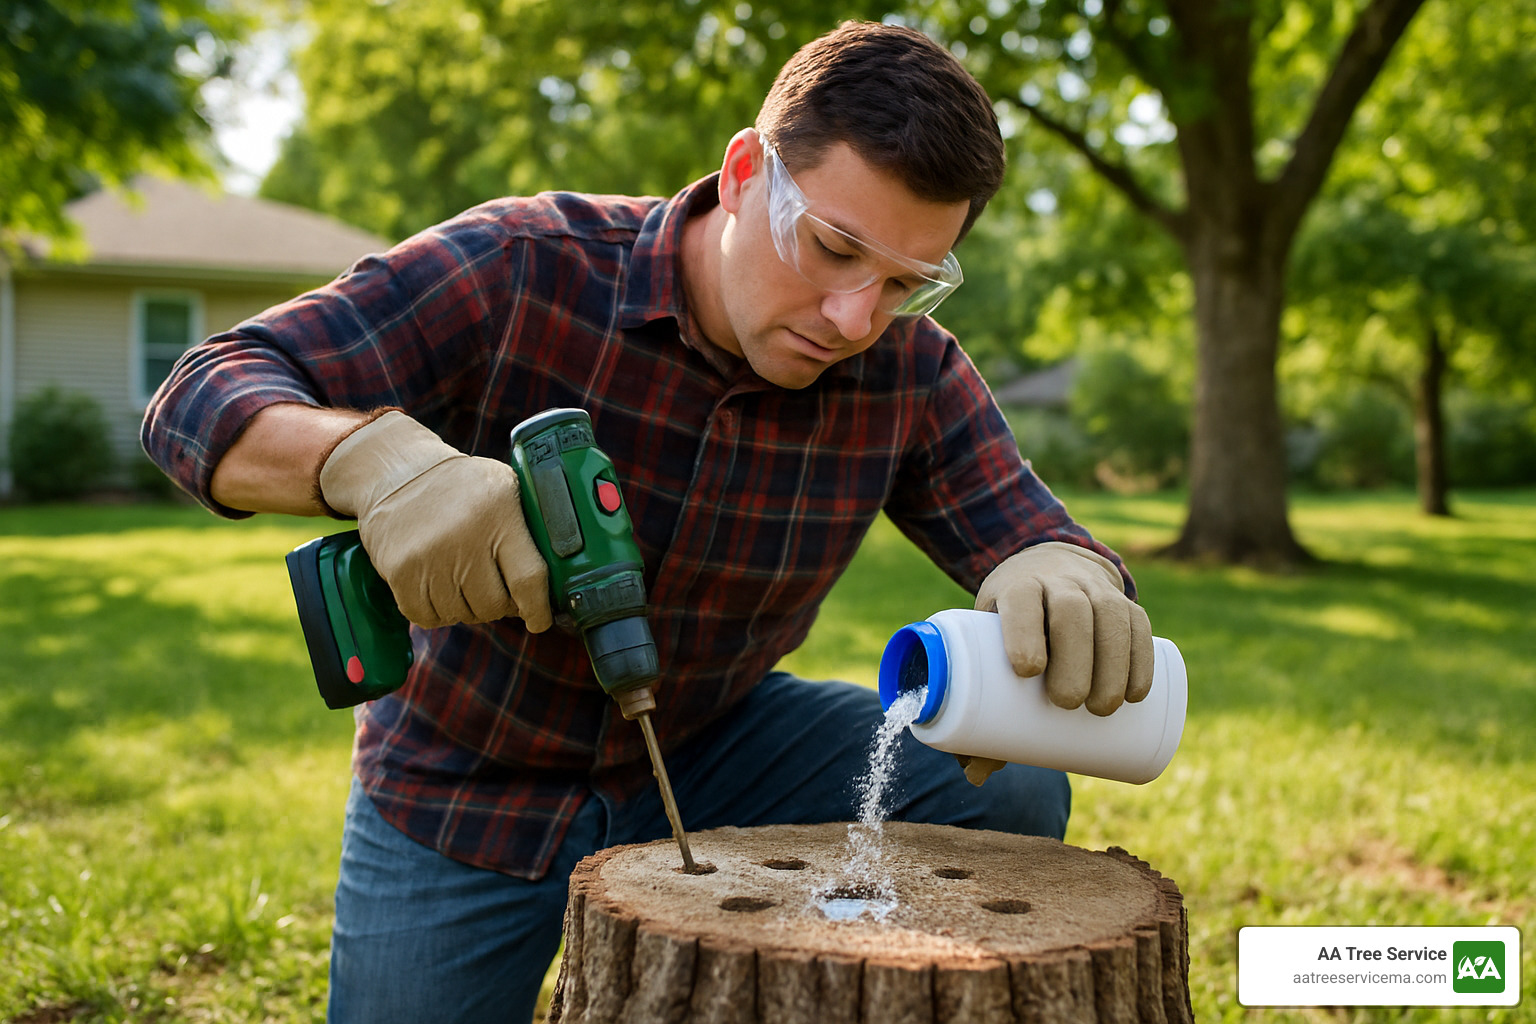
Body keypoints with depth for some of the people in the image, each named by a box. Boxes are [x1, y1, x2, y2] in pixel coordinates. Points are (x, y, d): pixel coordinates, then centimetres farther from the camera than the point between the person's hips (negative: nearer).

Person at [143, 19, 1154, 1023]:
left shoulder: (911, 372, -15)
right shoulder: (523, 272, -24)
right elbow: (199, 403, -24)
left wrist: (1064, 579, -42)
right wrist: (378, 458, -48)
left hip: (708, 748, 2)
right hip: (464, 790, -2)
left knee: (1011, 791, -15)